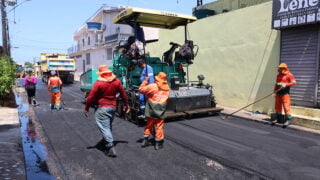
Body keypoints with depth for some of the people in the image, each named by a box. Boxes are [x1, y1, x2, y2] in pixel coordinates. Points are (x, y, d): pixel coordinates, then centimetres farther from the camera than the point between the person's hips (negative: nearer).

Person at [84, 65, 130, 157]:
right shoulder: (117, 81, 1)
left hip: (102, 108, -6)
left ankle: (111, 147, -11)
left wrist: (86, 108, 0)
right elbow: (123, 94, 6)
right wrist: (126, 104, 18)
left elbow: (91, 97, -11)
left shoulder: (98, 83, -12)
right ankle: (107, 141, 34)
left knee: (104, 127, -4)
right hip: (113, 107, 6)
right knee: (109, 126, 21)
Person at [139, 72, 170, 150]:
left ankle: (145, 140, 21)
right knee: (159, 127, 8)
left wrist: (145, 81, 5)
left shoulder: (153, 86, -10)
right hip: (161, 111, 2)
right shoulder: (167, 88, 5)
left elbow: (141, 89, -6)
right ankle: (158, 143, 12)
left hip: (151, 111, -1)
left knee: (149, 126, 15)